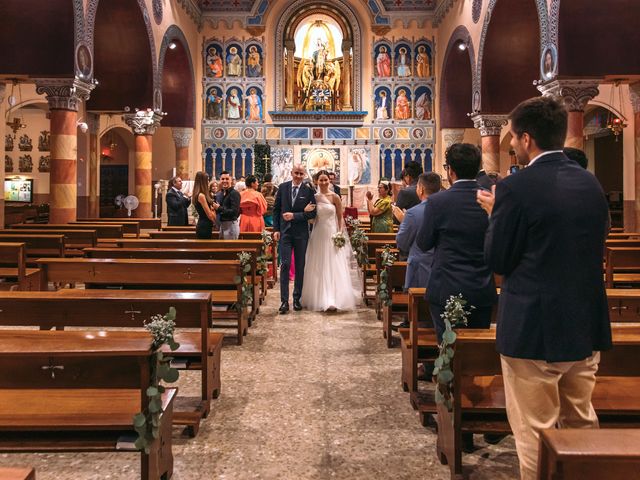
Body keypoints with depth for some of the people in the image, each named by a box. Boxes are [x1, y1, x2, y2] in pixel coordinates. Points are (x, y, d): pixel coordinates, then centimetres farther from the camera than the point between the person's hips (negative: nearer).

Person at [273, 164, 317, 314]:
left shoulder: (309, 190, -2)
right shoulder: (283, 187, 3)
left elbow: (313, 213, -5)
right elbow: (276, 209, 7)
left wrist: (294, 216, -15)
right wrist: (276, 229, 0)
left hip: (301, 233, 0)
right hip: (285, 232, 0)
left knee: (300, 266, 8)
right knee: (285, 265, -6)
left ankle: (297, 299, 19)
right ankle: (284, 301, -5)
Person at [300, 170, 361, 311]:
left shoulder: (334, 197, -4)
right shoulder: (314, 197, 4)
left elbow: (340, 217, 0)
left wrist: (339, 234, -8)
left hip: (331, 234, -3)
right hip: (317, 234, 3)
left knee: (333, 267, -3)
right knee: (317, 268, 8)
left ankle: (333, 299, 0)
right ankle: (319, 298, 21)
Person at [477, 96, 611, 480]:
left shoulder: (516, 188, -17)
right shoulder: (591, 183, 4)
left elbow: (497, 261, -12)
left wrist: (495, 214, 5)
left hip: (534, 329, -7)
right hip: (588, 325, 7)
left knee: (535, 434, 7)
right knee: (581, 425, 23)